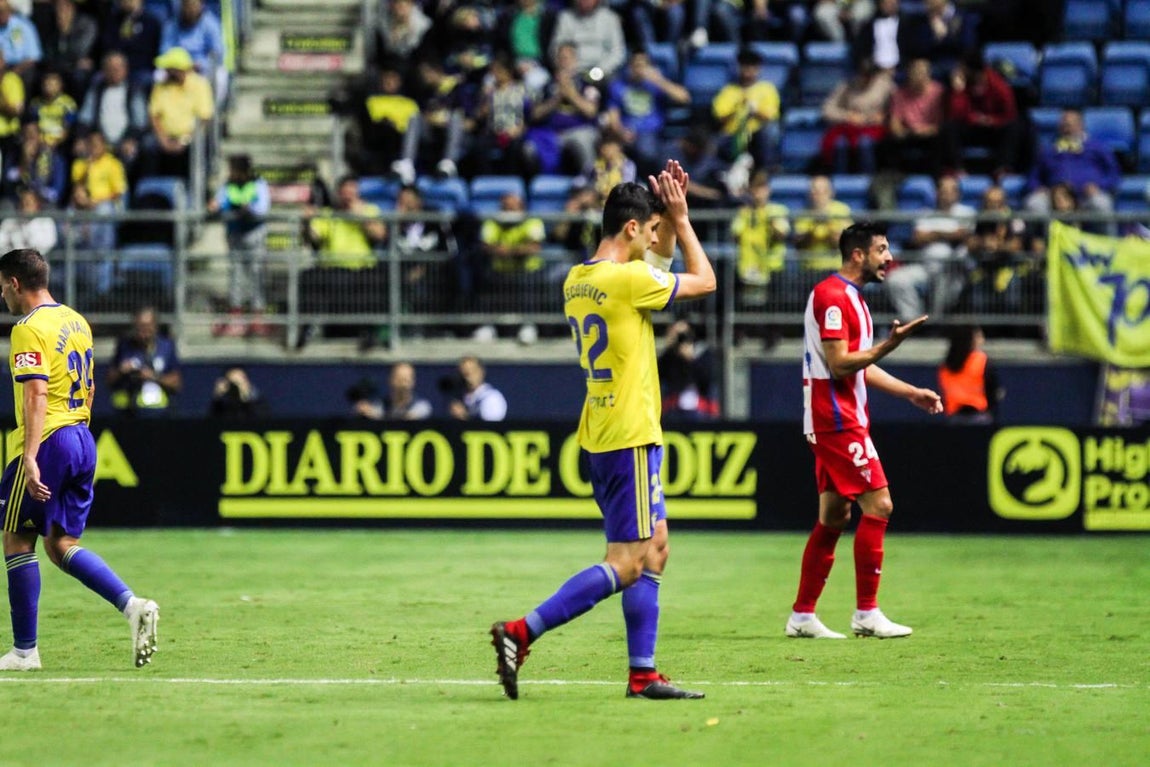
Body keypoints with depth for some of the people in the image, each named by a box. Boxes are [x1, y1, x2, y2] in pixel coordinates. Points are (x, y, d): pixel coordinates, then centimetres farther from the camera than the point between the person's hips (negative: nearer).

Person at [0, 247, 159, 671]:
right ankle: (132, 605, -8)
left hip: (47, 443, -8)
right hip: (82, 441, 8)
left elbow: (36, 394, -22)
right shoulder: (76, 322, 15)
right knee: (61, 545, 11)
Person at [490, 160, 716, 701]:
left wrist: (672, 218, 16)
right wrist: (681, 218, 5)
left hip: (601, 433, 10)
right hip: (629, 435, -10)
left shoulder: (578, 279, 10)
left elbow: (663, 262, 27)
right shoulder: (628, 279, -17)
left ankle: (643, 675, 13)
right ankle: (521, 633, -14)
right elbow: (705, 281, -2)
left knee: (653, 551, 14)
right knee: (626, 564, -8)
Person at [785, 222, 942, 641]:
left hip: (839, 421, 11)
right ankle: (866, 613, -7)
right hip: (837, 421, -11)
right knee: (878, 505, -11)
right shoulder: (833, 296, -14)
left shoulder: (851, 298, 18)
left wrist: (912, 392, 22)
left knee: (834, 516, 10)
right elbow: (839, 364, -20)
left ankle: (802, 615, 12)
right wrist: (889, 345, -26)